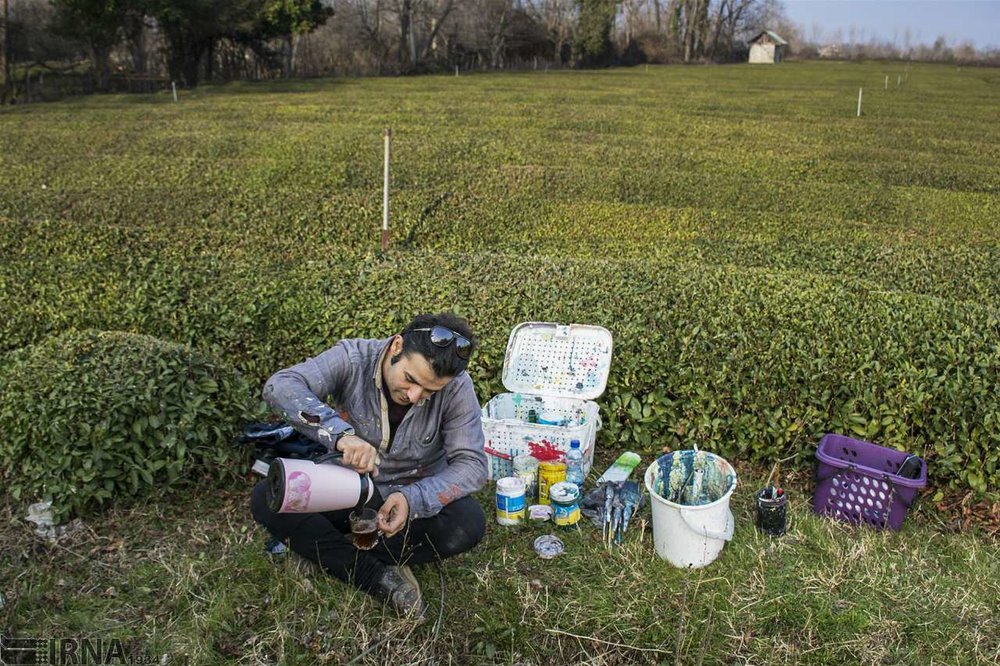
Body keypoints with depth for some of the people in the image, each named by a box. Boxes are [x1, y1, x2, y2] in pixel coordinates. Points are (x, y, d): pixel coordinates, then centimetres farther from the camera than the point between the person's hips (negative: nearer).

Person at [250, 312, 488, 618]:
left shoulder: (457, 387, -21)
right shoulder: (353, 358, -21)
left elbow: (472, 464, -20)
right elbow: (279, 386, -33)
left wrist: (413, 500, -37)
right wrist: (340, 433, -49)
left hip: (416, 496, 0)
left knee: (468, 524, -30)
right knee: (266, 499, -22)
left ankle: (333, 553, -15)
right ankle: (379, 576, -21)